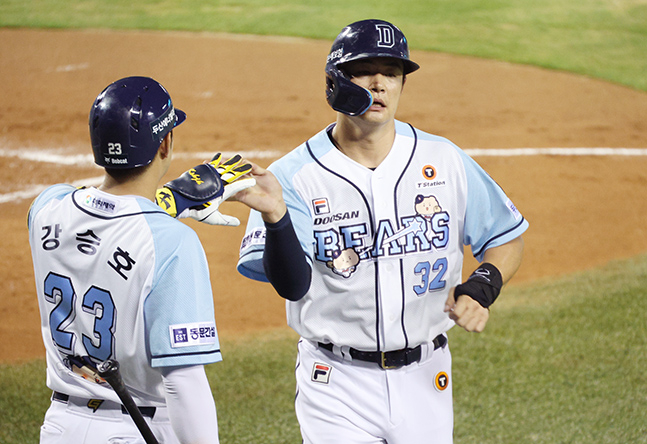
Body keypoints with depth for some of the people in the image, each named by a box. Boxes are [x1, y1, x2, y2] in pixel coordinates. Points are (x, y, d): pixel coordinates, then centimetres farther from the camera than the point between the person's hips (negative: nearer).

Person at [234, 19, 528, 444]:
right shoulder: (295, 176, -8)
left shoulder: (444, 161, 0)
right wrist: (274, 216, -35)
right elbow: (292, 285, -17)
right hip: (338, 384, -3)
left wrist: (482, 285, -11)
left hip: (425, 378, 3)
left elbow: (507, 238, 9)